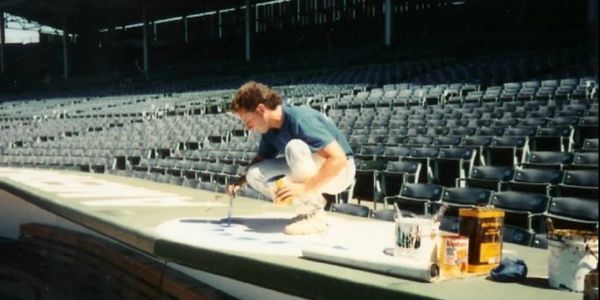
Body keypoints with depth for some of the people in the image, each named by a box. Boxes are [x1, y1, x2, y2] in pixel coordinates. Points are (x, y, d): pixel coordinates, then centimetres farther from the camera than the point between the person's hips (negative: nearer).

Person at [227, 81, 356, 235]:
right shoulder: (270, 129, -4)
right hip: (309, 170, 8)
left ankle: (315, 216, -23)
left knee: (295, 147, -35)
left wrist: (304, 188, -38)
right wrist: (240, 181, -3)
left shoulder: (301, 119, -28)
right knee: (254, 174, -10)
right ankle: (309, 205, 1)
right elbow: (261, 159, 14)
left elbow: (338, 159, -35)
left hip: (339, 170, -8)